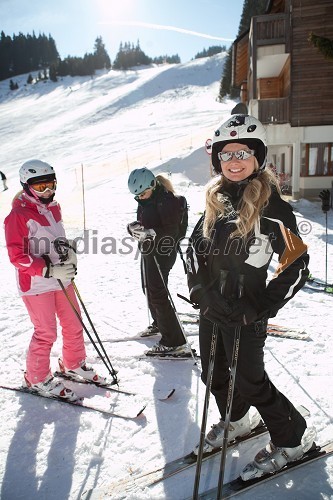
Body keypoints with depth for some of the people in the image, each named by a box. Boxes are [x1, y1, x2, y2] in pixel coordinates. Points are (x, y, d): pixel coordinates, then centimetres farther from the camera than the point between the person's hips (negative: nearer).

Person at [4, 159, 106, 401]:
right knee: (46, 333, 2)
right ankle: (38, 379, 25)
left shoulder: (53, 208, 9)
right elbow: (17, 256, -17)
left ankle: (73, 364, 38)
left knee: (74, 325, 15)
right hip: (36, 284, -7)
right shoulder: (18, 215, -15)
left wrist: (69, 252, -1)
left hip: (61, 279, 7)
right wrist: (50, 270, -25)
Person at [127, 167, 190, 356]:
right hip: (149, 251, 10)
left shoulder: (166, 199, -20)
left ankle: (174, 342, -2)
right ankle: (159, 323, 45)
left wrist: (150, 233, -36)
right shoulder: (146, 200, 7)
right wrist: (134, 227, -4)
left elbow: (171, 230, -23)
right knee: (149, 289, 22)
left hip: (162, 252, -10)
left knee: (157, 295, -9)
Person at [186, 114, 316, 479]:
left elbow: (296, 264, -15)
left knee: (250, 381, 9)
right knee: (214, 375, 21)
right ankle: (236, 421, 50)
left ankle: (293, 438, 35)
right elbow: (195, 247, 13)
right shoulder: (215, 200, 5)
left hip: (244, 314, -7)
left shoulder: (272, 206, -15)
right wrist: (198, 289, 3)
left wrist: (260, 309, -17)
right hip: (211, 308, 7)